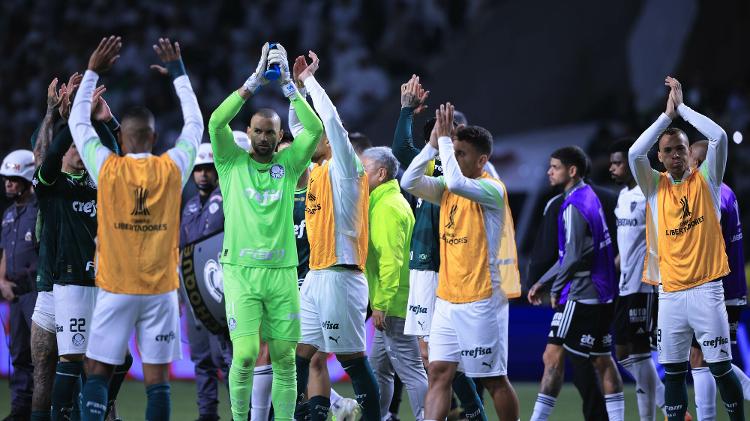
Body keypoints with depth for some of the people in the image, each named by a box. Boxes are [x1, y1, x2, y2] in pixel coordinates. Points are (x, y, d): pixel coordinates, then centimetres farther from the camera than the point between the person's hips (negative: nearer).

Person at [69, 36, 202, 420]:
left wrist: (93, 72, 17)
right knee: (157, 377, 2)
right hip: (160, 289, 1)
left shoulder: (108, 169, -5)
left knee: (98, 372, 5)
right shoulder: (172, 170, -2)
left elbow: (78, 122, 10)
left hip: (115, 290, -1)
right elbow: (195, 124, 15)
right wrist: (177, 72, 24)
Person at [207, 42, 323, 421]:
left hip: (282, 272, 2)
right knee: (245, 356, -10)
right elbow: (216, 122, -11)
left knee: (284, 359, 3)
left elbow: (314, 130, -5)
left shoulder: (288, 164, 8)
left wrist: (287, 84, -12)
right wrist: (254, 81, -15)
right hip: (241, 271, -2)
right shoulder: (233, 163, 5)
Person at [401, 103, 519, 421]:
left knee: (494, 379, 2)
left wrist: (445, 138, -20)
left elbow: (456, 182, -30)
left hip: (481, 301, -7)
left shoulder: (492, 189, -12)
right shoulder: (446, 190, 10)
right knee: (438, 373, -1)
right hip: (447, 299, 7)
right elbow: (409, 182, -1)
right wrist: (434, 143, -7)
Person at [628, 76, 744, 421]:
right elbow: (635, 153, -9)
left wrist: (682, 107, -5)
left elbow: (718, 137, -11)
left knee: (721, 367, -3)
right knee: (673, 372, 5)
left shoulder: (706, 180, 4)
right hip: (670, 292, 2)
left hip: (705, 289, -2)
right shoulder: (655, 186, 8)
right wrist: (667, 114, -6)